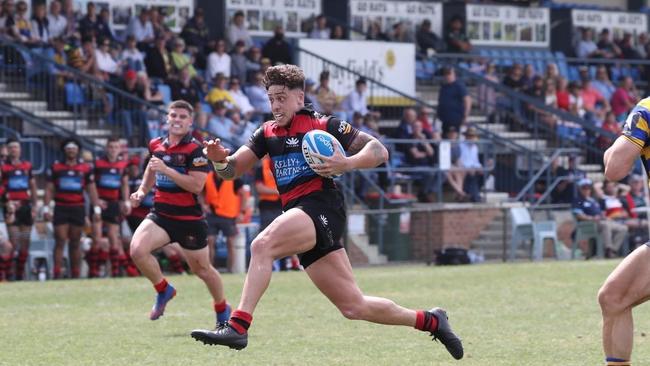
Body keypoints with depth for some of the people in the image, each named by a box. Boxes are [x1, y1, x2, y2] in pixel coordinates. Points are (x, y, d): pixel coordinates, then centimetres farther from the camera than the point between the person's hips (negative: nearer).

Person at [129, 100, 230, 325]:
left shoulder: (194, 150, -12)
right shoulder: (156, 146, 6)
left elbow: (197, 185, -23)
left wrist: (166, 170, -26)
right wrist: (141, 192, 14)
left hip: (189, 218, -4)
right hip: (161, 214, 4)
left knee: (202, 269, 9)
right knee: (137, 250, -22)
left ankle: (222, 311, 34)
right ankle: (163, 290, 4)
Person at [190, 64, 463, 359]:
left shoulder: (325, 126, 1)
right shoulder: (267, 134, 19)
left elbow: (379, 151, 0)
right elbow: (231, 170, 14)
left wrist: (347, 164, -19)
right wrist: (220, 159, -9)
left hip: (321, 207, -7)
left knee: (262, 245, -30)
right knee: (353, 306, 8)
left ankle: (237, 326, -38)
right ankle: (430, 321, 24)